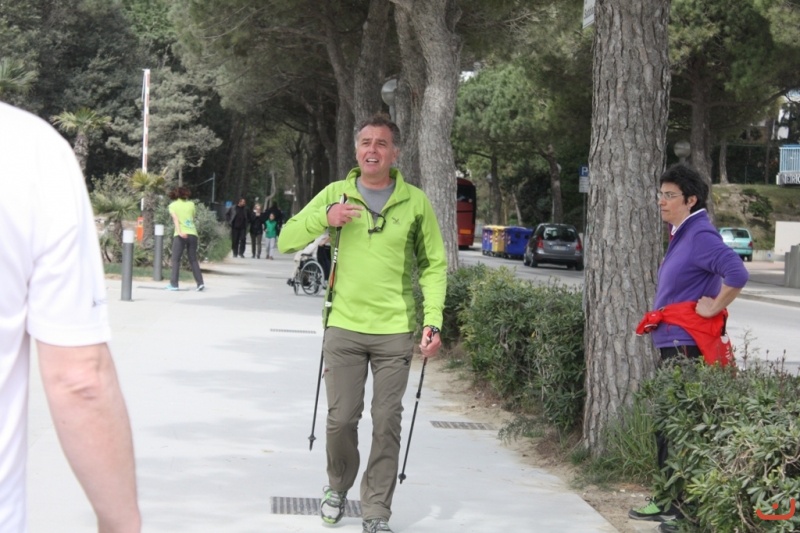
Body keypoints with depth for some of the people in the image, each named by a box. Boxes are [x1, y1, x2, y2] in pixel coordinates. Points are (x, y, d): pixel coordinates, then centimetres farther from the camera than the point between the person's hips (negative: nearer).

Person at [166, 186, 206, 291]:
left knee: (175, 259, 4)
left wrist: (179, 232, -21)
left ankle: (174, 284, -1)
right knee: (193, 260, 9)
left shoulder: (172, 205, 4)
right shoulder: (191, 204, 12)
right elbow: (193, 218, 14)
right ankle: (200, 282, 0)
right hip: (192, 234, 3)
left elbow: (175, 219, -10)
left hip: (180, 235, -3)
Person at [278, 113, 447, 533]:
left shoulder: (415, 202, 1)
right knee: (341, 419, 5)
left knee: (386, 424, 1)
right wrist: (323, 217, -15)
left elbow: (433, 265, 5)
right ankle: (337, 488, 31)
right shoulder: (335, 194, 4)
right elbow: (286, 241, 3)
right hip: (344, 327, 1)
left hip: (395, 331, -1)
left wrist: (433, 321, -6)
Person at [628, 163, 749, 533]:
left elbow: (737, 274, -30)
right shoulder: (681, 235, 16)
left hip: (687, 350, -11)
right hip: (672, 348, 11)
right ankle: (669, 502, 26)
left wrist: (715, 308, -19)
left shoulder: (700, 236, -15)